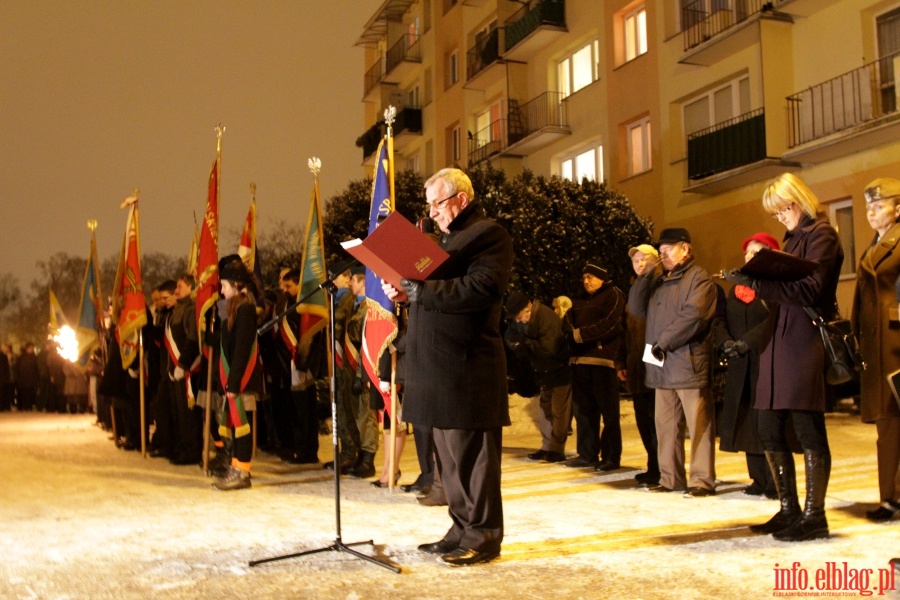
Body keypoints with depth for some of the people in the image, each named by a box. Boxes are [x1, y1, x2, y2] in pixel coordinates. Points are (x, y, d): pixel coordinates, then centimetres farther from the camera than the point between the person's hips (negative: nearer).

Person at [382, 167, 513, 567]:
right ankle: (463, 530, 22)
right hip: (439, 366, 9)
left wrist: (420, 290, -20)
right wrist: (406, 293, 5)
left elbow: (482, 290, -21)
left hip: (467, 365, -9)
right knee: (450, 454, 13)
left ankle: (483, 537, 8)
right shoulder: (447, 239, 23)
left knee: (471, 453, -2)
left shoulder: (488, 235, -6)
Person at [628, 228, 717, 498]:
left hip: (689, 363, -7)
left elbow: (693, 315, -15)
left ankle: (702, 479, 1)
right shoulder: (658, 281, 21)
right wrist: (643, 278, 1)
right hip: (661, 366, 7)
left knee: (698, 425, -3)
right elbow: (636, 308, 13)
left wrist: (664, 342, -14)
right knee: (666, 425, 9)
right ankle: (670, 477, 15)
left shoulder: (699, 277, -2)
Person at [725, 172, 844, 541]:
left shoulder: (820, 234, -2)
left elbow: (809, 289, -16)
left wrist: (757, 282, -20)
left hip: (805, 343, -8)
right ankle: (789, 511, 17)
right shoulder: (793, 238, 23)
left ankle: (814, 516, 3)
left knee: (808, 430, -5)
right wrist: (755, 281, 6)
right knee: (770, 432, 7)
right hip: (779, 342, 8)